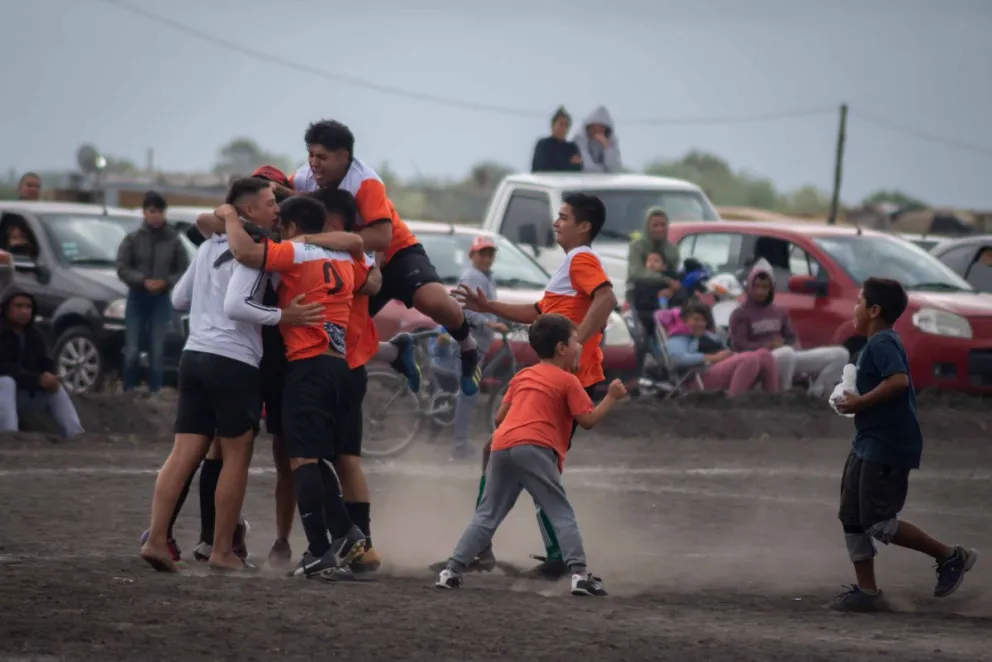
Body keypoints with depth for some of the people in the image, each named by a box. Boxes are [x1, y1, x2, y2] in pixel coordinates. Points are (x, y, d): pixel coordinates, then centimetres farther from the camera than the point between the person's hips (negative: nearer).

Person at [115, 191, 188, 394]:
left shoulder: (173, 240, 0)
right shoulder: (133, 239, -1)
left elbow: (183, 270, 2)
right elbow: (122, 268, -4)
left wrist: (166, 282, -15)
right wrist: (143, 281, -17)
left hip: (161, 300, 0)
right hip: (137, 298, 0)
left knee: (157, 353, 2)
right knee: (132, 352, -1)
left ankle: (155, 393, 7)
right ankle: (128, 393, 7)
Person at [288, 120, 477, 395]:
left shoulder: (365, 182, -27)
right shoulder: (306, 179, -11)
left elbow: (381, 237, -36)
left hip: (396, 254, -6)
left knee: (434, 302, -32)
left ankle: (468, 347, -1)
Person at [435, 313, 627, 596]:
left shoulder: (522, 376, 26)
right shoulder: (567, 381, 8)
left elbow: (499, 417, 24)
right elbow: (588, 420, 2)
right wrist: (611, 398, 14)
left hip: (501, 446, 5)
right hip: (535, 449, -5)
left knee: (487, 515, 11)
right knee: (561, 514, -4)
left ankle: (452, 571, 4)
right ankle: (579, 573, -16)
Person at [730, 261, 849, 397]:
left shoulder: (780, 313, 24)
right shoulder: (740, 315, 6)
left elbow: (793, 339, 18)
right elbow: (739, 345, -6)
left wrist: (794, 346, -7)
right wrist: (769, 346, -14)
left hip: (789, 358, 6)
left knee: (840, 354, -8)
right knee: (785, 353, -45)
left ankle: (816, 393, -17)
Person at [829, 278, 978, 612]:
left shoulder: (881, 343, -17)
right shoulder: (880, 343, 14)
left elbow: (899, 381, -32)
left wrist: (860, 402, -24)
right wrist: (857, 401, 10)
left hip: (886, 448, -11)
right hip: (868, 446, 11)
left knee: (878, 522, -8)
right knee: (852, 518, 11)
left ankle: (950, 556, 2)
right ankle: (866, 590, 16)